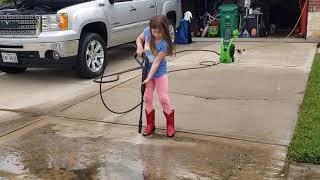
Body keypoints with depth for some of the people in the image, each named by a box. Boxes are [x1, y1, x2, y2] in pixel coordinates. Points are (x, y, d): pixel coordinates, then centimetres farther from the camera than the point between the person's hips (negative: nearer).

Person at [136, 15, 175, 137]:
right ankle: (150, 125, 23)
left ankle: (170, 125, 18)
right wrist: (139, 47, -14)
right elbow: (139, 39, 7)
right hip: (146, 71, 5)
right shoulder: (147, 31, -15)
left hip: (159, 73, -5)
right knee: (147, 98, 9)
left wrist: (149, 78, -29)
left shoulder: (164, 43, -27)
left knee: (163, 99, 0)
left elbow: (156, 62, -27)